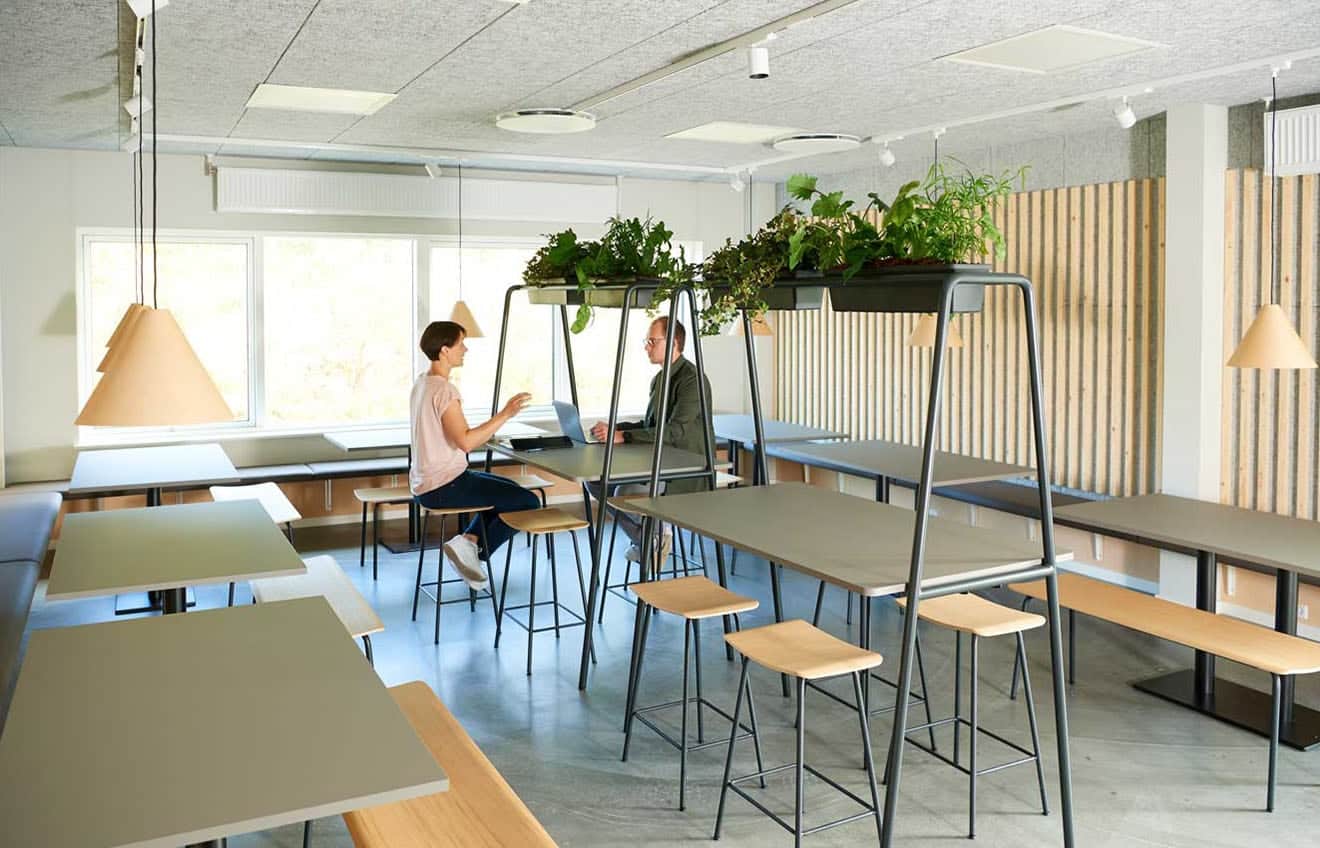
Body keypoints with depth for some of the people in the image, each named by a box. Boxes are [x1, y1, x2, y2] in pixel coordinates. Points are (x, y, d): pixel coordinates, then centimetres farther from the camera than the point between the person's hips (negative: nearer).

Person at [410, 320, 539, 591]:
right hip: (444, 486, -10)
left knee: (509, 490, 24)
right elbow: (465, 441, -27)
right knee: (528, 502, -6)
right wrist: (505, 414, -25)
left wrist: (483, 435, 18)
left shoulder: (421, 382, 9)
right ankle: (473, 548, -2)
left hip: (426, 483, 10)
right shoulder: (444, 389, -20)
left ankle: (469, 540, 11)